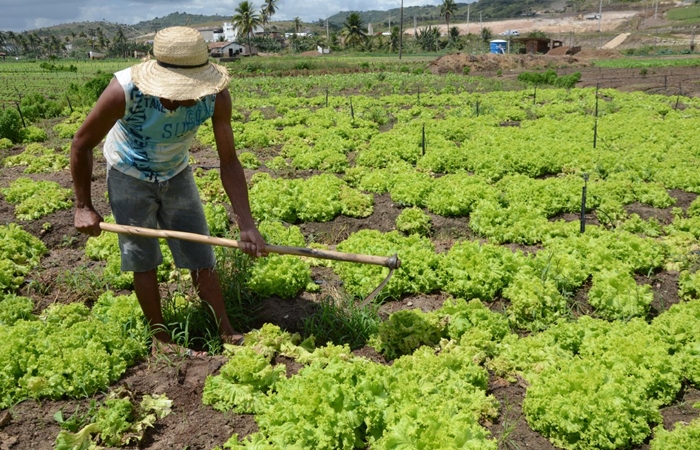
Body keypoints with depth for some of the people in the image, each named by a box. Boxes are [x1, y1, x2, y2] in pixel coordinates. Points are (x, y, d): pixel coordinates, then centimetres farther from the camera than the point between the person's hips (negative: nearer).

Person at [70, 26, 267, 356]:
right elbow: (81, 145, -18)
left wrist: (246, 223, -31)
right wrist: (84, 207, -13)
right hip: (130, 176, -2)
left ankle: (227, 333, 15)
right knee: (143, 260, 2)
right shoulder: (125, 91, -36)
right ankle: (161, 338, 18)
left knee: (200, 256, 4)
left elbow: (229, 163, -22)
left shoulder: (216, 96, -31)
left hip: (177, 175, 2)